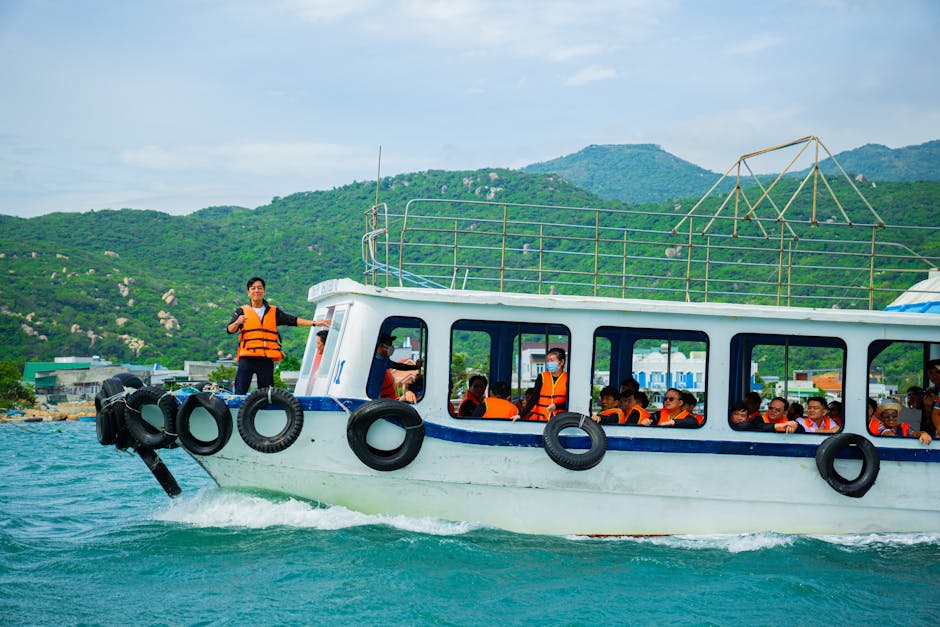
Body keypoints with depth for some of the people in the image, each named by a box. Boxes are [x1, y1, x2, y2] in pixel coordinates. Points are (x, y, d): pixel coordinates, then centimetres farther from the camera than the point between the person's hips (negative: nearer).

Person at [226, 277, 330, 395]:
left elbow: (293, 320, 11)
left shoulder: (274, 312, 15)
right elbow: (230, 330, -2)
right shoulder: (242, 311, 8)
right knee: (240, 392, -9)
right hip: (247, 358, -2)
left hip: (267, 360, 2)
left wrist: (314, 323, 2)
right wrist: (237, 323, -25)